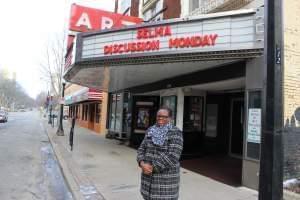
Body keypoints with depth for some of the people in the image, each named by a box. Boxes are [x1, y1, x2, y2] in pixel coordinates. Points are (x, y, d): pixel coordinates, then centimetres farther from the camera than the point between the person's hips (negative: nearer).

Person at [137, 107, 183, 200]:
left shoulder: (175, 133, -14)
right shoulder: (150, 131, 5)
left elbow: (172, 157, -22)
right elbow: (142, 149, 5)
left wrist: (153, 168, -20)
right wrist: (142, 164, -15)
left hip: (166, 177, -5)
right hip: (149, 175, 6)